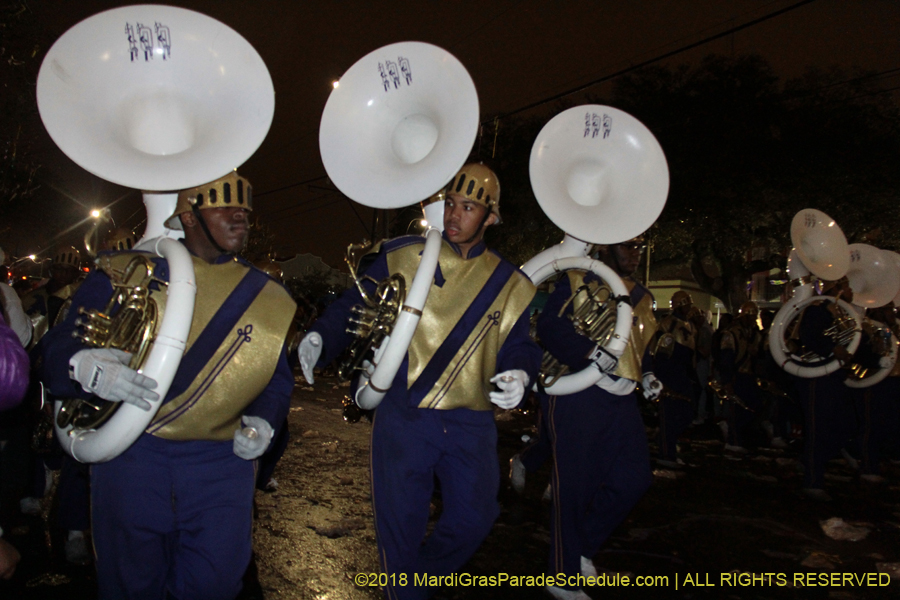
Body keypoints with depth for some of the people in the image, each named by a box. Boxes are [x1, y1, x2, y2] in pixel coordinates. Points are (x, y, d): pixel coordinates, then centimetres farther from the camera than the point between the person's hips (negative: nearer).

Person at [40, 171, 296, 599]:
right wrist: (85, 367, -27)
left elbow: (277, 379, 12)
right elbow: (59, 347, -3)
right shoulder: (125, 275, 0)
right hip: (130, 460, -1)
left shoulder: (265, 298, 6)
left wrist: (262, 422, -8)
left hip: (222, 462, 1)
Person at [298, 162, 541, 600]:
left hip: (471, 423, 3)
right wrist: (320, 337, -19)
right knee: (401, 526, 5)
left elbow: (519, 345, 8)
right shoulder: (404, 257, 1)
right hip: (404, 419, -2)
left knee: (473, 520, 11)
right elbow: (353, 307, -1)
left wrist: (519, 373, -14)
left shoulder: (508, 284, 7)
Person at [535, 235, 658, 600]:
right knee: (574, 485, 0)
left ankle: (581, 548, 25)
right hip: (577, 395, -7)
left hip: (621, 400, 7)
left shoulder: (641, 296, 18)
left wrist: (647, 373, 7)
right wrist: (589, 352, -29)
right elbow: (550, 327, -15)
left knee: (634, 479, 4)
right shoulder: (577, 281, -4)